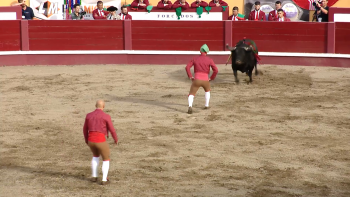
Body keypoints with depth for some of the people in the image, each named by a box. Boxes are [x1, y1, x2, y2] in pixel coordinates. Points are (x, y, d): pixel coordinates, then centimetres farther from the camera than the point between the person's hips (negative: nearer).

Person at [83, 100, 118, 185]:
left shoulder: (89, 115, 5)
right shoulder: (106, 116, -9)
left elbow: (85, 129, 14)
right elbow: (112, 130, -5)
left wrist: (86, 139, 30)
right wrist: (116, 139, 14)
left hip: (91, 141, 5)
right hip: (101, 142, -5)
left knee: (96, 155, 34)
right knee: (106, 159, 18)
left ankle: (94, 176, 31)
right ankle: (104, 180, 12)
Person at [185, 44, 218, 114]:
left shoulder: (195, 59, 8)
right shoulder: (209, 60, 2)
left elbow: (187, 67, -3)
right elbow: (216, 70, -7)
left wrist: (190, 76, 4)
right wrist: (212, 78, 7)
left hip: (196, 80, 0)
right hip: (205, 80, 0)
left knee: (191, 94, 6)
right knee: (207, 90, 34)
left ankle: (190, 106, -24)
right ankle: (207, 105, 32)